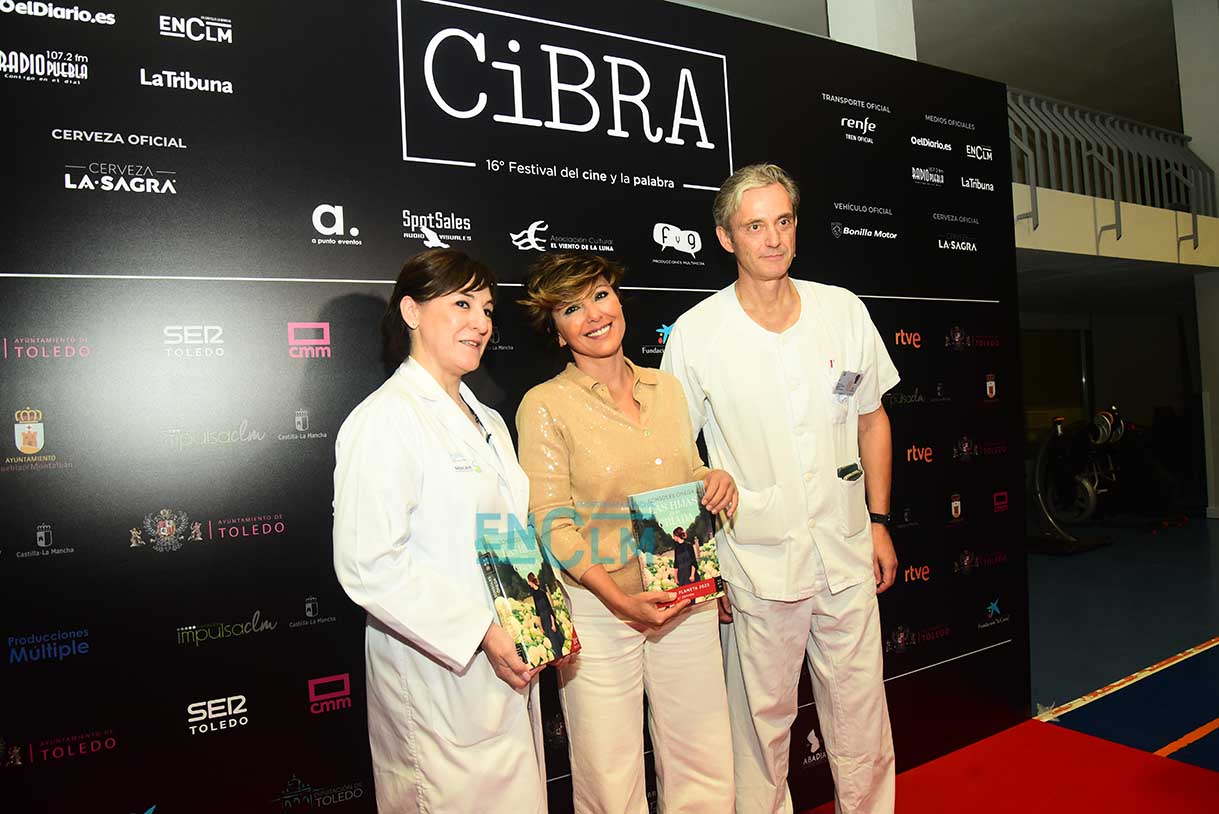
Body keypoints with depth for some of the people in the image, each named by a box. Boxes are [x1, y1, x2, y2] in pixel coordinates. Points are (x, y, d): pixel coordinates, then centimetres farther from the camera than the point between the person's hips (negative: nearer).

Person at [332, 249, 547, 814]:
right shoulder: (387, 418, -14)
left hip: (509, 669, 8)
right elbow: (368, 564, -21)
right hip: (437, 679, -8)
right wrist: (480, 633, -20)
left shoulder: (488, 422, 14)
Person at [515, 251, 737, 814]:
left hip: (685, 599, 4)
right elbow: (552, 525, -10)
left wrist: (714, 481, -4)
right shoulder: (545, 405, -7)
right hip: (598, 607, -4)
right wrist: (623, 601, -18)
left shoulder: (667, 388, 7)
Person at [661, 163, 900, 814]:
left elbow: (871, 420, 11)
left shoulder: (844, 311, 1)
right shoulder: (695, 333, -8)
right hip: (758, 562, -3)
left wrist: (879, 522, 9)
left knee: (862, 713, 17)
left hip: (847, 553, 3)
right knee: (764, 718, 11)